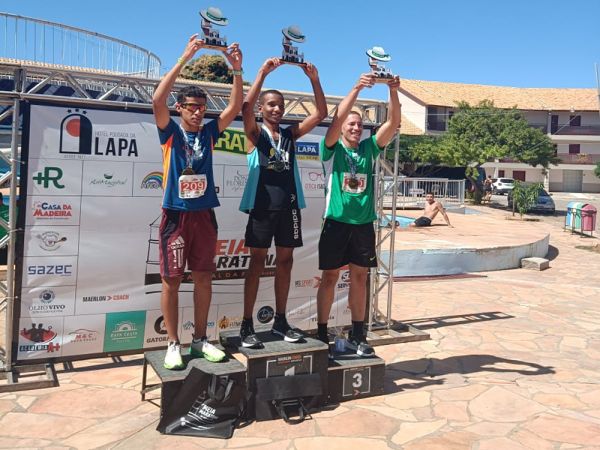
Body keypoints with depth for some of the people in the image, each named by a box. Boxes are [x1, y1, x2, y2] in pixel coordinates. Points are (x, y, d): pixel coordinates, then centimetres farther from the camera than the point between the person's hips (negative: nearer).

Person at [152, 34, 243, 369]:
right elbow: (158, 100, -19)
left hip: (204, 215, 4)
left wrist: (237, 69, -13)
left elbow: (236, 107, -1)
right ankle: (174, 344, 12)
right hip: (176, 216, -4)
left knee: (204, 278, 9)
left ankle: (200, 339, 21)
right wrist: (185, 58, -22)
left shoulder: (209, 132, 8)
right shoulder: (171, 132, -2)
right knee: (172, 280, 1)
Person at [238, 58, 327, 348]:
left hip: (289, 206, 4)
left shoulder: (290, 134, 12)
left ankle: (280, 321, 19)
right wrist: (263, 73, -22)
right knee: (257, 262, 0)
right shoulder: (255, 134, 2)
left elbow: (321, 114, 5)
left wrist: (314, 79, -5)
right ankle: (247, 325, 7)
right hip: (262, 206, -4)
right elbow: (246, 107, -18)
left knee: (285, 261, 8)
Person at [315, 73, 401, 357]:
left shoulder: (369, 149, 10)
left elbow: (393, 122, 0)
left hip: (364, 223, 4)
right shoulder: (332, 149, 0)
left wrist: (393, 92, -13)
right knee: (330, 277, 3)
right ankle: (321, 334, 13)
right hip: (336, 222, -3)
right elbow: (337, 118, -17)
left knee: (360, 278, 8)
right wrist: (357, 88, -23)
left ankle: (357, 336, 18)